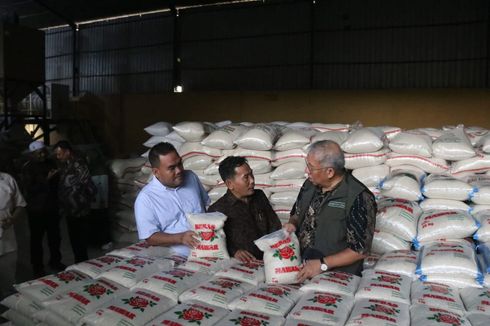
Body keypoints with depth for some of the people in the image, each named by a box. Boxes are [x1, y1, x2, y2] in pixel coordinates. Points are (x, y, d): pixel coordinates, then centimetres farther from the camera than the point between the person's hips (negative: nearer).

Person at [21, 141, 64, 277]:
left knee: (55, 237, 14)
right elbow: (29, 190, -17)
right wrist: (46, 180, -25)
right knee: (37, 239, 6)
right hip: (36, 210, -5)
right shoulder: (27, 168, -11)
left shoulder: (51, 163, 4)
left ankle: (55, 261, 32)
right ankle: (37, 267, 21)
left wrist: (58, 202, 9)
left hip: (52, 208, 5)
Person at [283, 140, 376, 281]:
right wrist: (292, 224, 0)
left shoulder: (358, 198, -15)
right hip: (300, 265, 5)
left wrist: (323, 264, -18)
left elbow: (361, 250, -13)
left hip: (336, 273, -5)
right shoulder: (311, 184, 5)